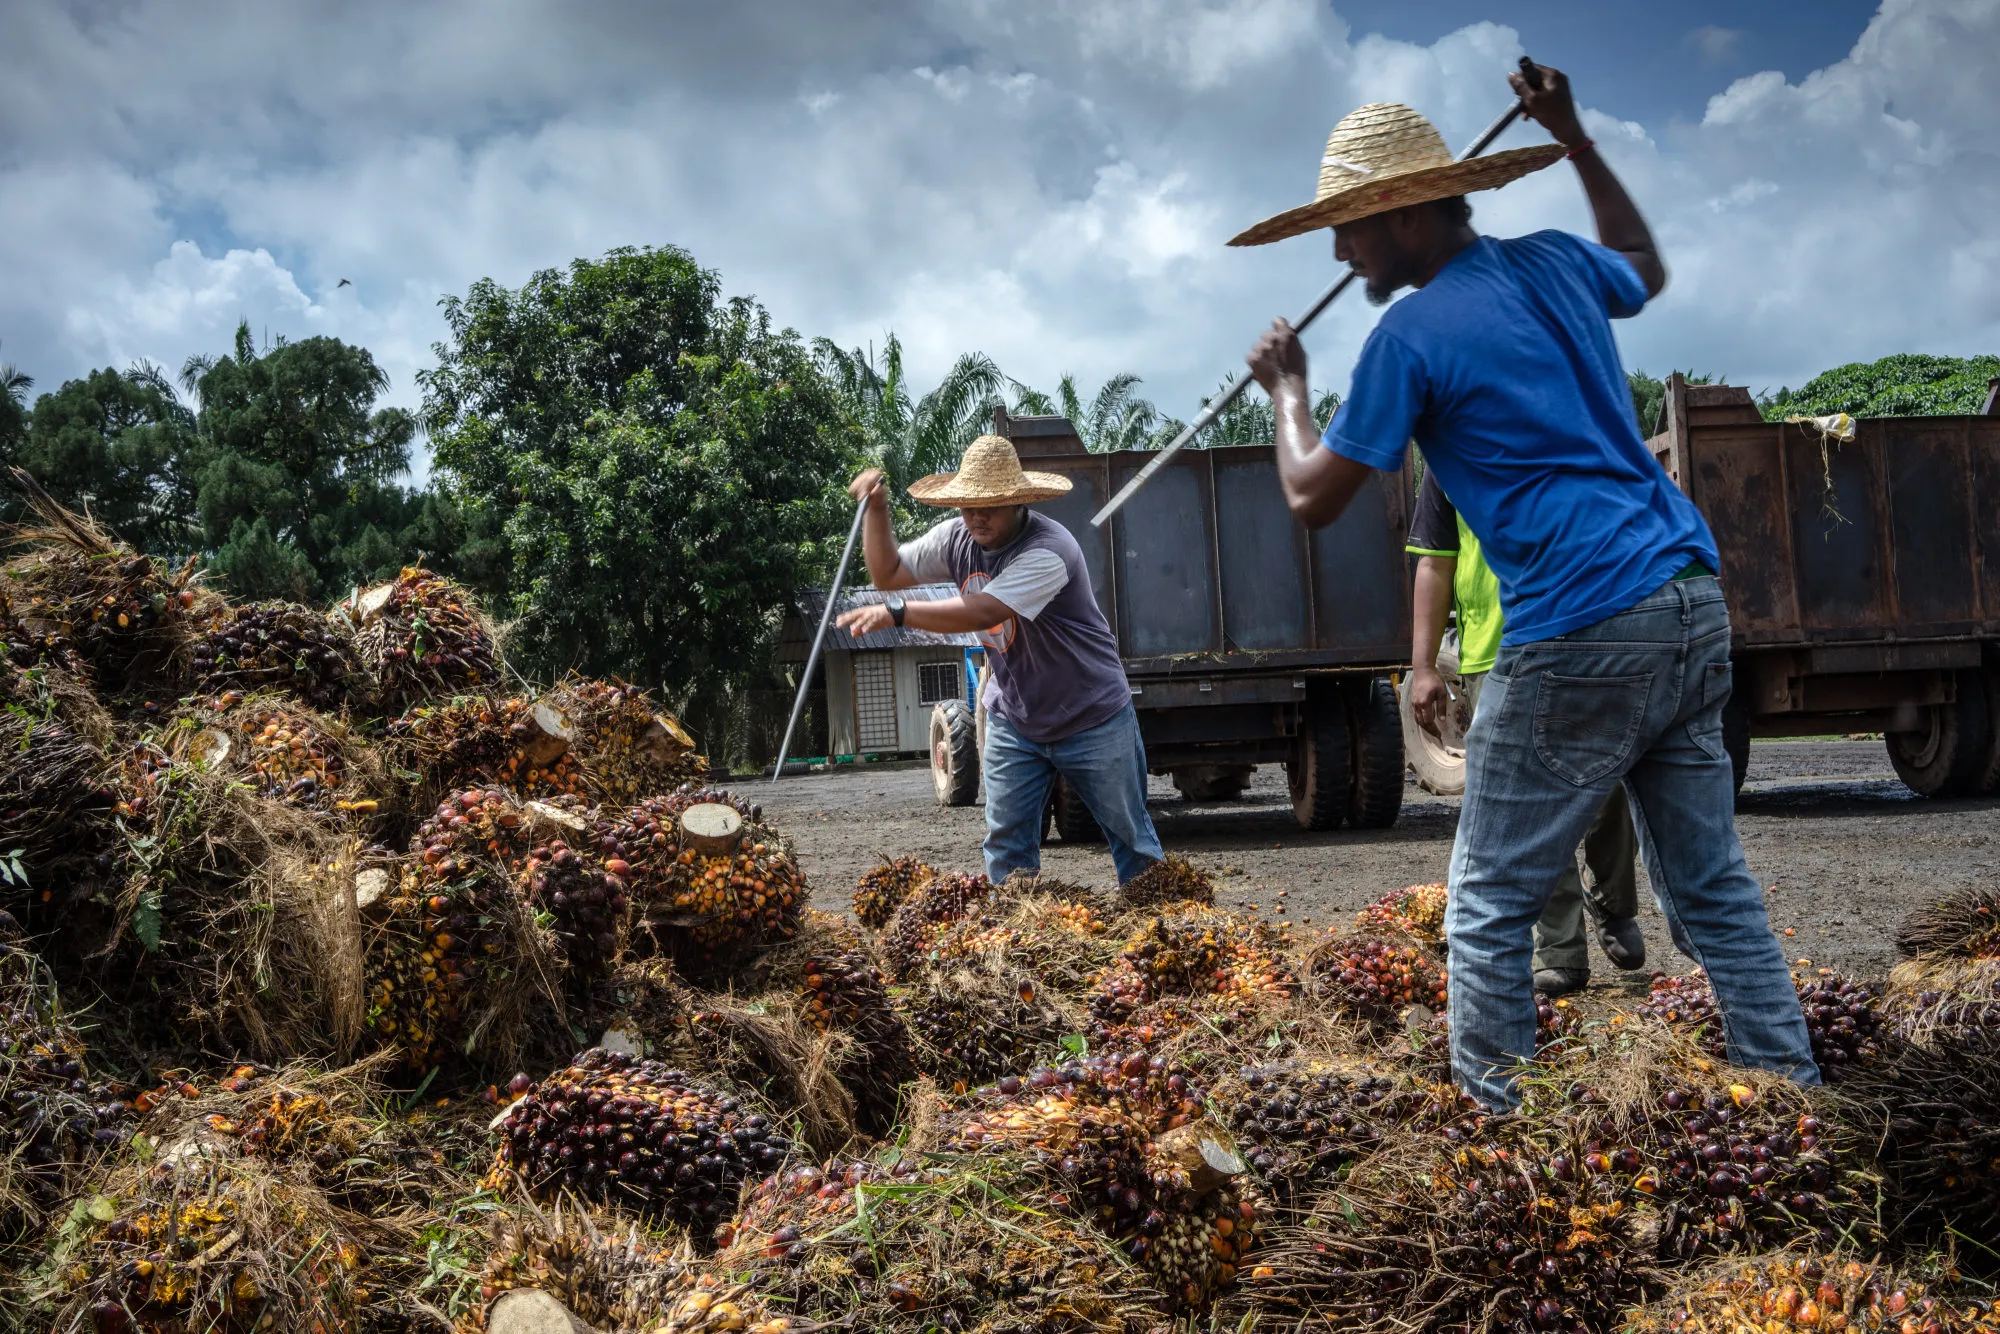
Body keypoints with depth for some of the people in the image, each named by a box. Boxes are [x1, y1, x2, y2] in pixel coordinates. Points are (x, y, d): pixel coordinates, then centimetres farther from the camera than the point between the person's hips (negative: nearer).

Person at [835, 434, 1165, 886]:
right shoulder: (957, 538, -5)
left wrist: (896, 611, -43)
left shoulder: (1047, 550, -29)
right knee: (1006, 845, 4)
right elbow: (888, 573, 4)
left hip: (1092, 719, -5)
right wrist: (876, 510, -11)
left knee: (1132, 837, 7)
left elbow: (984, 612, -40)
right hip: (1013, 722, 6)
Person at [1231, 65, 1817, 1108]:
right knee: (1714, 892, 13)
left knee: (1489, 911, 2)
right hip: (1692, 604, 8)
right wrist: (1576, 139, 41)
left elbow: (1313, 499, 0)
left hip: (1579, 634, -8)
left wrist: (1286, 389, 17)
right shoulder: (1556, 264, 14)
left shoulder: (1412, 337, -7)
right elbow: (1646, 269, 39)